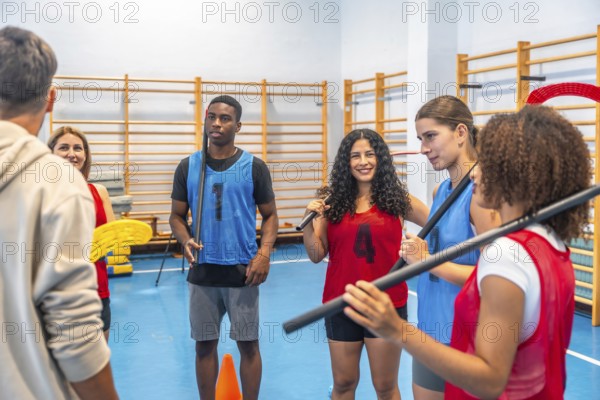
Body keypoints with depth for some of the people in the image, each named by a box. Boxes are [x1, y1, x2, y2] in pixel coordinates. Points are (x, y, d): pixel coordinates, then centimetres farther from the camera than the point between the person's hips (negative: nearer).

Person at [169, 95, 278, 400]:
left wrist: (264, 252, -13)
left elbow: (270, 215, 3)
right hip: (202, 271, 2)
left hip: (242, 271, -2)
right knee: (204, 344, 10)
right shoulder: (188, 166, 4)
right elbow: (177, 216, 9)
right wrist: (185, 240, -13)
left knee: (248, 343, 6)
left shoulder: (254, 167, -1)